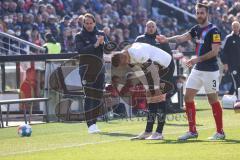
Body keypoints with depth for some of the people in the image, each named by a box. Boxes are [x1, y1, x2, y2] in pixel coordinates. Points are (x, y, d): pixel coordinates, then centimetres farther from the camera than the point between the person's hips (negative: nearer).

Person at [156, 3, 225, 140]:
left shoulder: (213, 30, -11)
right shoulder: (196, 29, 10)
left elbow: (215, 51, -16)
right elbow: (182, 38, 0)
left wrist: (198, 59, -21)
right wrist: (167, 39, -16)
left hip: (210, 70, -7)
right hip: (197, 69, 7)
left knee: (213, 100, -2)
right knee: (188, 97, 2)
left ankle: (220, 132, 8)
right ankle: (192, 131, 7)